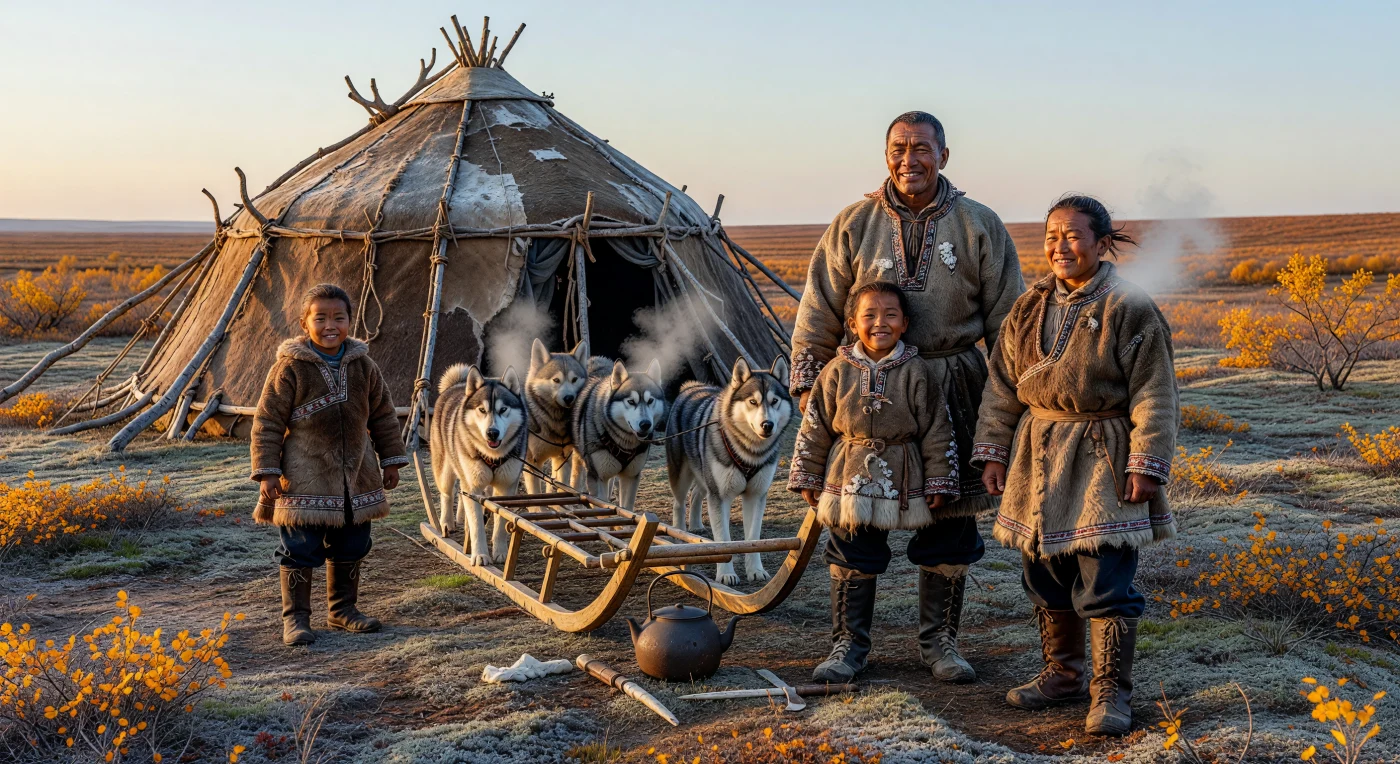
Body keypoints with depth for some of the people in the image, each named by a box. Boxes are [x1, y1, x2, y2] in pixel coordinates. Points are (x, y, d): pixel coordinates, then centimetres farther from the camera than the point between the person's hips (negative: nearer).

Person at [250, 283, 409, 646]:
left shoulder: (362, 366, 4)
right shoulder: (290, 368, -10)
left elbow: (383, 416, 15)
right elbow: (267, 422, -8)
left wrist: (391, 460, 14)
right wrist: (267, 472, -11)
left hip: (356, 476, 5)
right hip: (304, 479, -5)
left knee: (351, 547, 13)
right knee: (300, 550, -3)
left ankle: (342, 608, 28)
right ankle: (295, 617, 8)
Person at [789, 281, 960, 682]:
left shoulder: (916, 373, -4)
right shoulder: (838, 371, -1)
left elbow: (938, 433, 0)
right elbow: (814, 428, 5)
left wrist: (939, 484, -1)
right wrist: (807, 479, 6)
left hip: (897, 485, -1)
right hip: (847, 481, 1)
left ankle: (851, 646, 19)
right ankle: (848, 641, 15)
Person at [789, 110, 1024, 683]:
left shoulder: (979, 227, 4)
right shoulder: (854, 225, 3)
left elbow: (1006, 319, 7)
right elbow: (819, 314, 6)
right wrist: (809, 385, 0)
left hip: (952, 391, 1)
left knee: (949, 516, 7)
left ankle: (938, 639, 22)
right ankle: (850, 639, 17)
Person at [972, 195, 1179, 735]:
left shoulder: (1129, 309, -9)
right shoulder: (1029, 308, 8)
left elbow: (1154, 396, -10)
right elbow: (1002, 387, 12)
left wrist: (1146, 465, -15)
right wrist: (993, 452, 6)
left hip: (1102, 462, -6)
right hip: (1038, 456, 6)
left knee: (1106, 583, -6)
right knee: (1044, 574, 13)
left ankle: (1111, 692, 5)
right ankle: (1062, 675, 28)